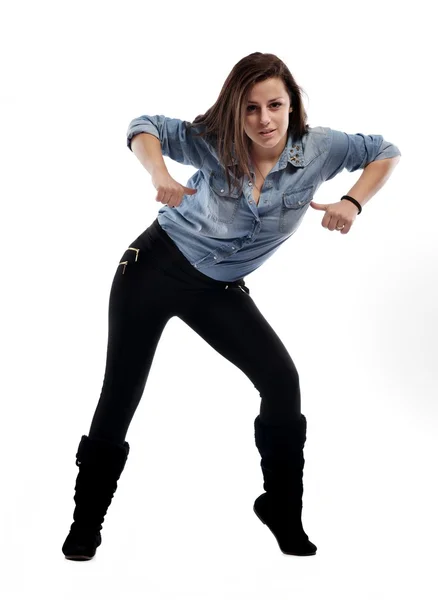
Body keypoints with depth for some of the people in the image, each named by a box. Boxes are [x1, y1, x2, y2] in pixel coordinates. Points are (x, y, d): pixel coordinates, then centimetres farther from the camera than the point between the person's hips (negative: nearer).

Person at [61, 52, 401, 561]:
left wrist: (352, 203, -15)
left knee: (282, 381, -12)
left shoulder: (318, 148, -11)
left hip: (220, 290, 2)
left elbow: (385, 153, 1)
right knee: (120, 394, 0)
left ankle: (283, 514, 9)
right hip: (155, 267, -2)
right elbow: (144, 127, -11)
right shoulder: (212, 142, -16)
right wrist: (160, 176, -32)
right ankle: (85, 526, 18)